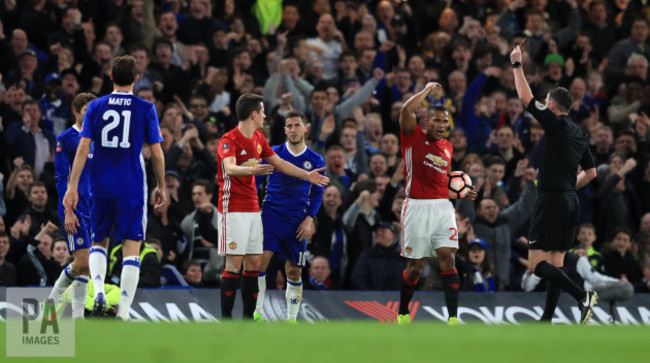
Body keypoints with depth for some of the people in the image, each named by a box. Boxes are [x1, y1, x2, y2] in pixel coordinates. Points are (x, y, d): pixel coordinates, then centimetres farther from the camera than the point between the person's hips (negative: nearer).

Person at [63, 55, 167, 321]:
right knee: (131, 249, 2)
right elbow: (156, 153, -1)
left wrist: (73, 187, -2)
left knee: (98, 243, 18)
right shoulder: (146, 109, -1)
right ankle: (123, 313, -6)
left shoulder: (96, 107, 2)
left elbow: (83, 148, -3)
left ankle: (98, 291, -7)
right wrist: (161, 187, 13)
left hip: (101, 188, 2)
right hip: (132, 189, -2)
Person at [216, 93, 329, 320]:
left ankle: (248, 317, 11)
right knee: (234, 263, -10)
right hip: (233, 208, -8)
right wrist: (252, 170, -51)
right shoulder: (229, 140, -14)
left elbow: (279, 163, 25)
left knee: (254, 263, 6)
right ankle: (226, 318, -7)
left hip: (253, 209, 8)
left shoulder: (258, 139, 13)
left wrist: (307, 175, 27)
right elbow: (230, 168, -33)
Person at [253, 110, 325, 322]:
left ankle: (291, 318, 16)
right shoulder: (273, 154, 1)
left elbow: (317, 193, 10)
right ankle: (257, 312, -10)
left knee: (294, 271, 5)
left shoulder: (315, 161, 4)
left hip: (297, 221, 1)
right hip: (271, 214, -1)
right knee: (260, 260, -15)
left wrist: (309, 219, -2)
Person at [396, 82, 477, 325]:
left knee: (448, 258, -9)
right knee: (415, 265, 1)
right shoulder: (413, 137, -1)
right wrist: (427, 91, -7)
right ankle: (402, 314, 21)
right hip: (417, 207, -4)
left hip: (442, 206, 4)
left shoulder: (447, 147, 17)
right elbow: (406, 110, -20)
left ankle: (453, 318, -14)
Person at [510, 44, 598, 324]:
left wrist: (517, 65, -2)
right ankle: (547, 319, 8)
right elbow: (590, 173, 20)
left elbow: (526, 99, -11)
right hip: (571, 201, 8)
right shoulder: (579, 134, 14)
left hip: (551, 200, -8)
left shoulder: (556, 124, -9)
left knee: (537, 264, -10)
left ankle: (582, 296, -24)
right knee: (555, 263, 9)